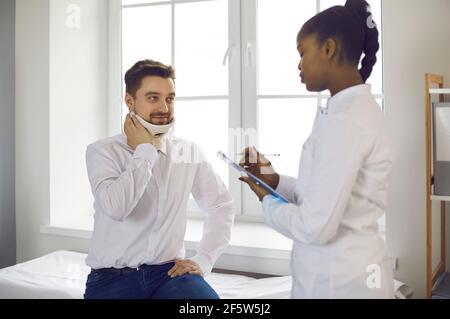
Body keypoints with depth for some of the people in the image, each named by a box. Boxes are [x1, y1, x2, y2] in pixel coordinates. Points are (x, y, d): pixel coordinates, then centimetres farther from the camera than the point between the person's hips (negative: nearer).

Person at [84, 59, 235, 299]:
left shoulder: (189, 152, 5)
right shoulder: (102, 151, -5)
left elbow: (222, 206, 11)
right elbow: (115, 207, -22)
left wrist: (202, 260, 1)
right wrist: (144, 150, -12)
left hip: (169, 271, 2)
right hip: (112, 277, -1)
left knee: (205, 295, -27)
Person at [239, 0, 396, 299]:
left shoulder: (344, 120, -22)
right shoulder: (359, 108, 8)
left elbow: (316, 227, -24)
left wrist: (268, 201, -7)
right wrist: (275, 181, 3)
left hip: (337, 282, -9)